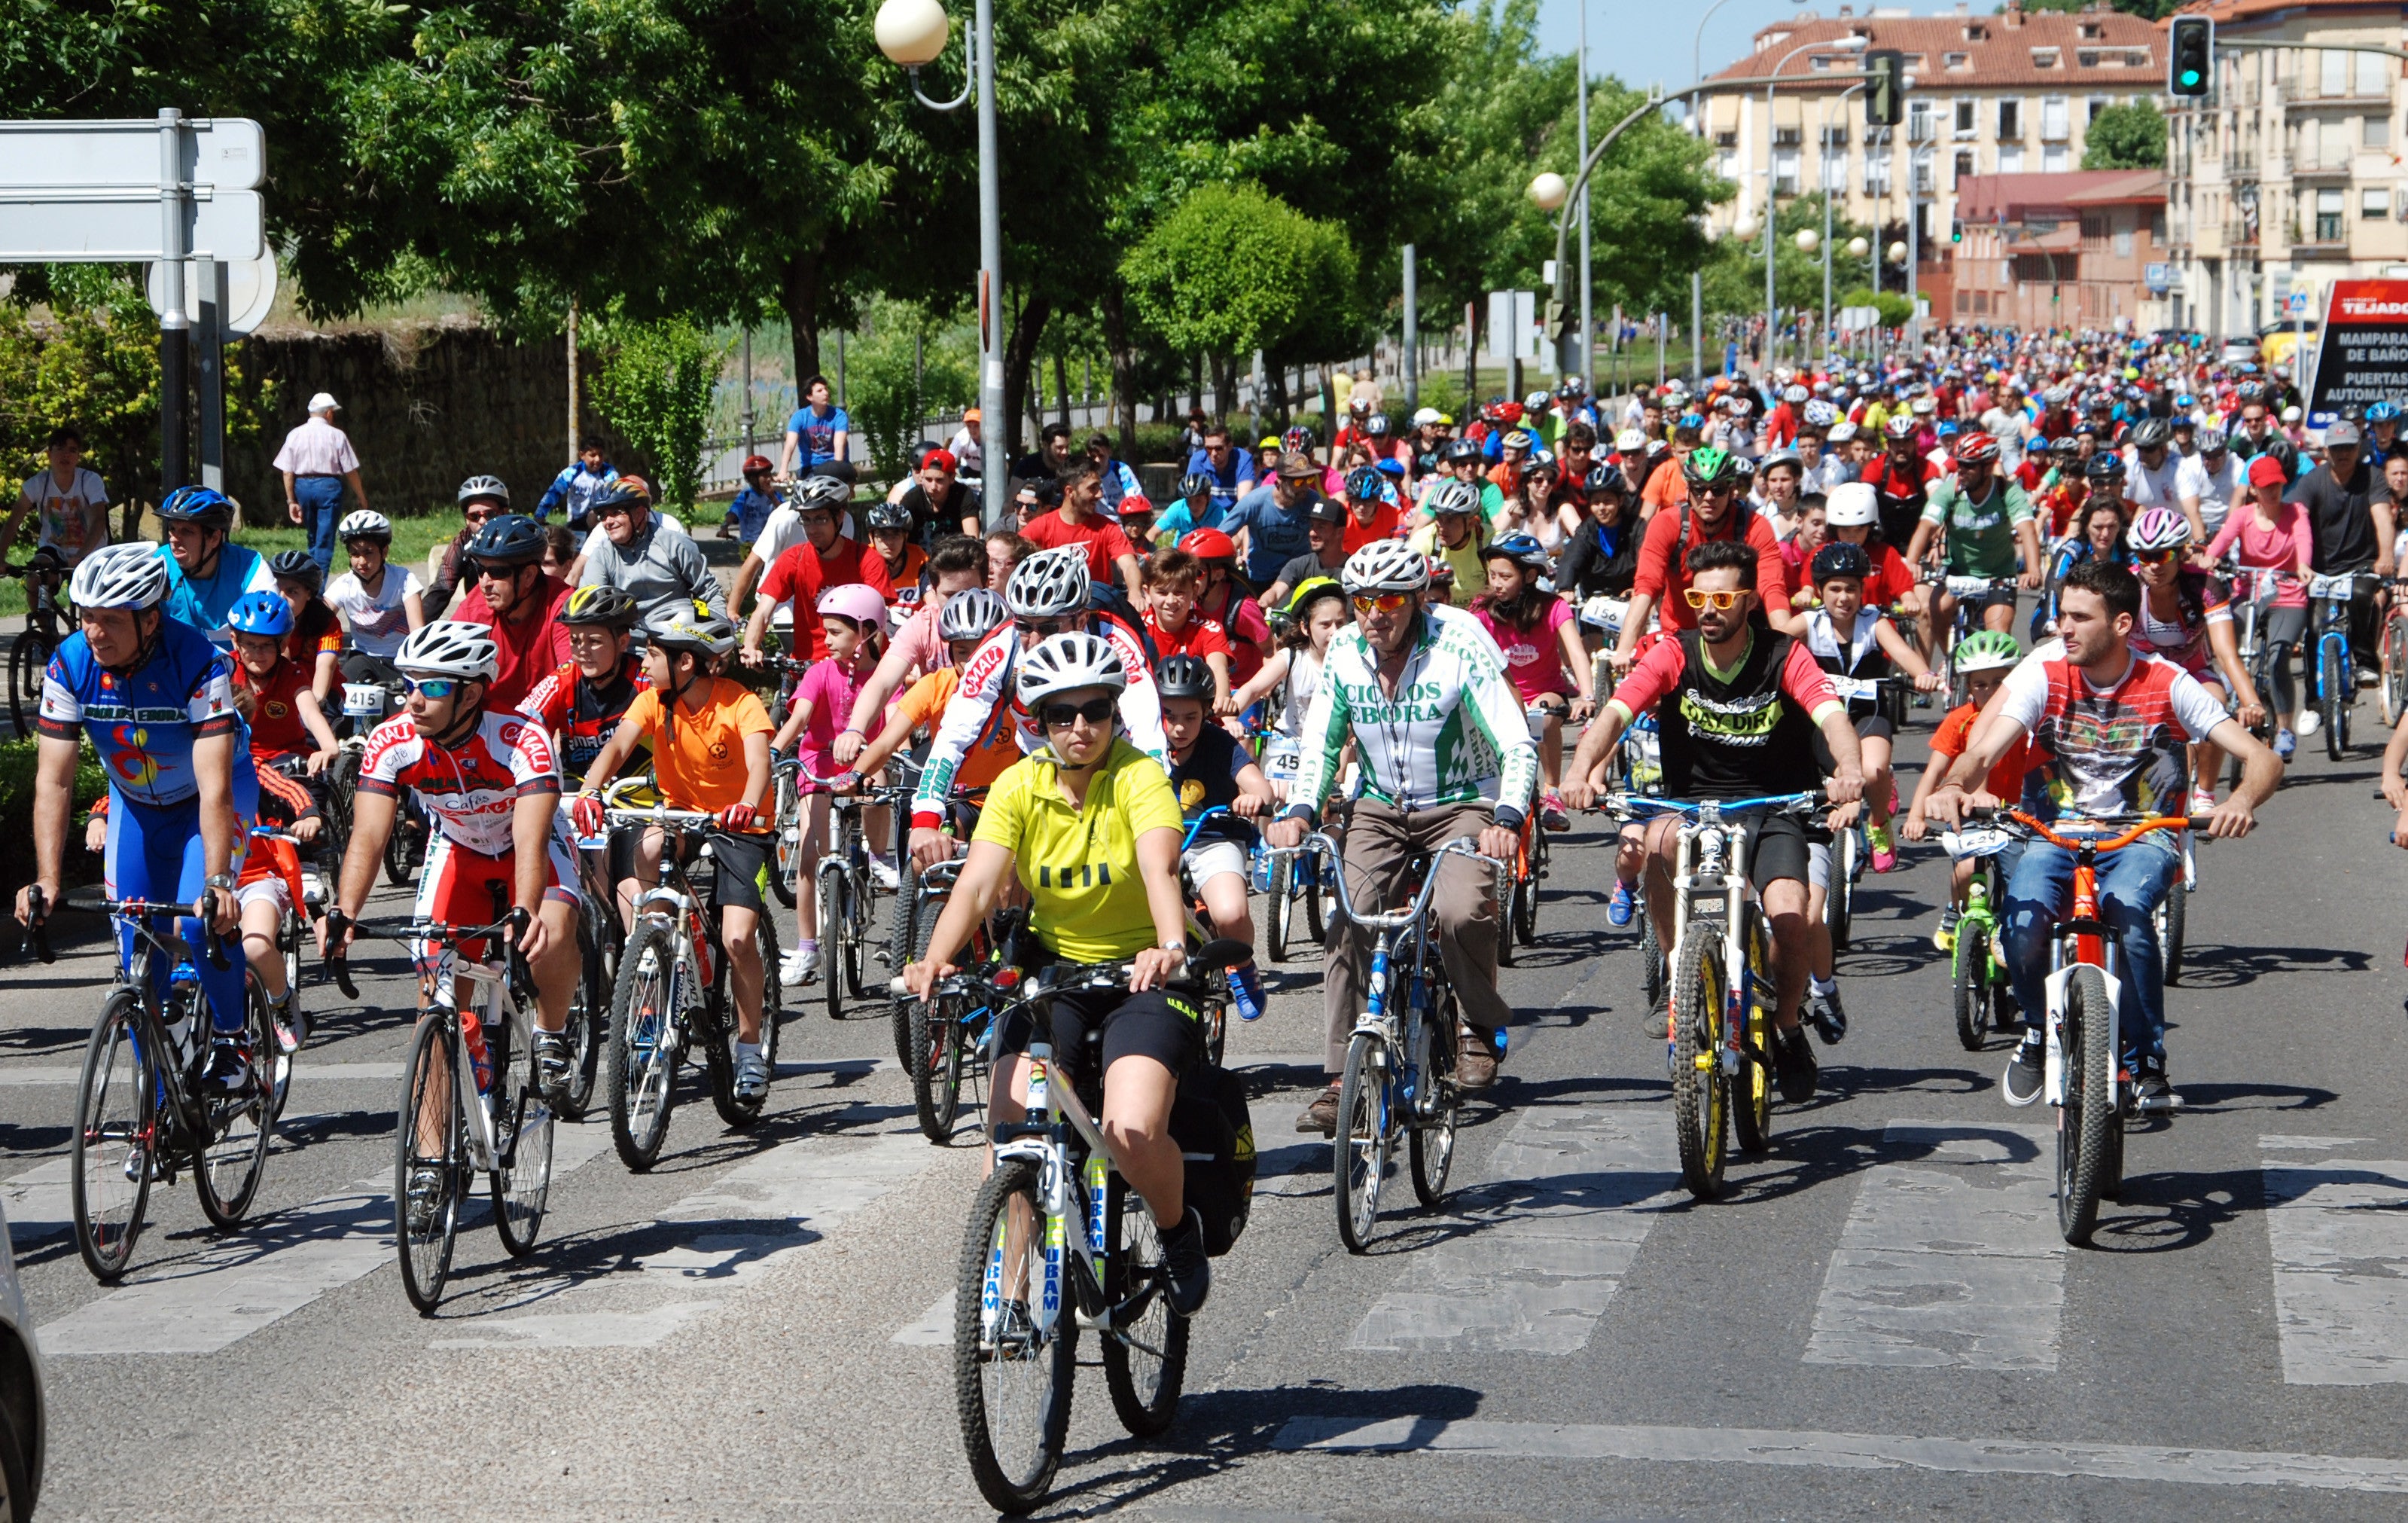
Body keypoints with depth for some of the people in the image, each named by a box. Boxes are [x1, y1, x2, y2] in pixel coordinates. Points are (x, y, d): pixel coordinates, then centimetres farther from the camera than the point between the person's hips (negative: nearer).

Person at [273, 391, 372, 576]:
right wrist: (362, 498, 7)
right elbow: (351, 471, -3)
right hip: (329, 486, -3)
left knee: (313, 538, 20)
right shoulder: (336, 436, -5)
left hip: (303, 486, 3)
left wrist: (292, 501, 5)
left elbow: (287, 472, 0)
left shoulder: (295, 435, 2)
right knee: (325, 541, -1)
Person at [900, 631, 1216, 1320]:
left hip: (1141, 974, -3)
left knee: (1132, 1132, -23)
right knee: (1008, 1129, -16)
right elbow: (977, 883, -17)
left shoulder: (1140, 777, -14)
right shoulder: (1019, 786, -5)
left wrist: (1171, 948, -52)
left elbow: (1159, 868, -32)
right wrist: (935, 960, -36)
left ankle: (1179, 1231, 9)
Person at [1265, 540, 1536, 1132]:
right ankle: (1343, 1074, -11)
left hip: (1461, 804, -4)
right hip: (1380, 808, 4)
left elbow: (1518, 745, -21)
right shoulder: (1344, 651, -5)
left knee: (1462, 911, -29)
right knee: (1348, 921, -18)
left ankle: (1484, 1028, -1)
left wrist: (1507, 819, -38)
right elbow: (1320, 745, 1)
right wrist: (1299, 810, -18)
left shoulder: (1459, 645, -18)